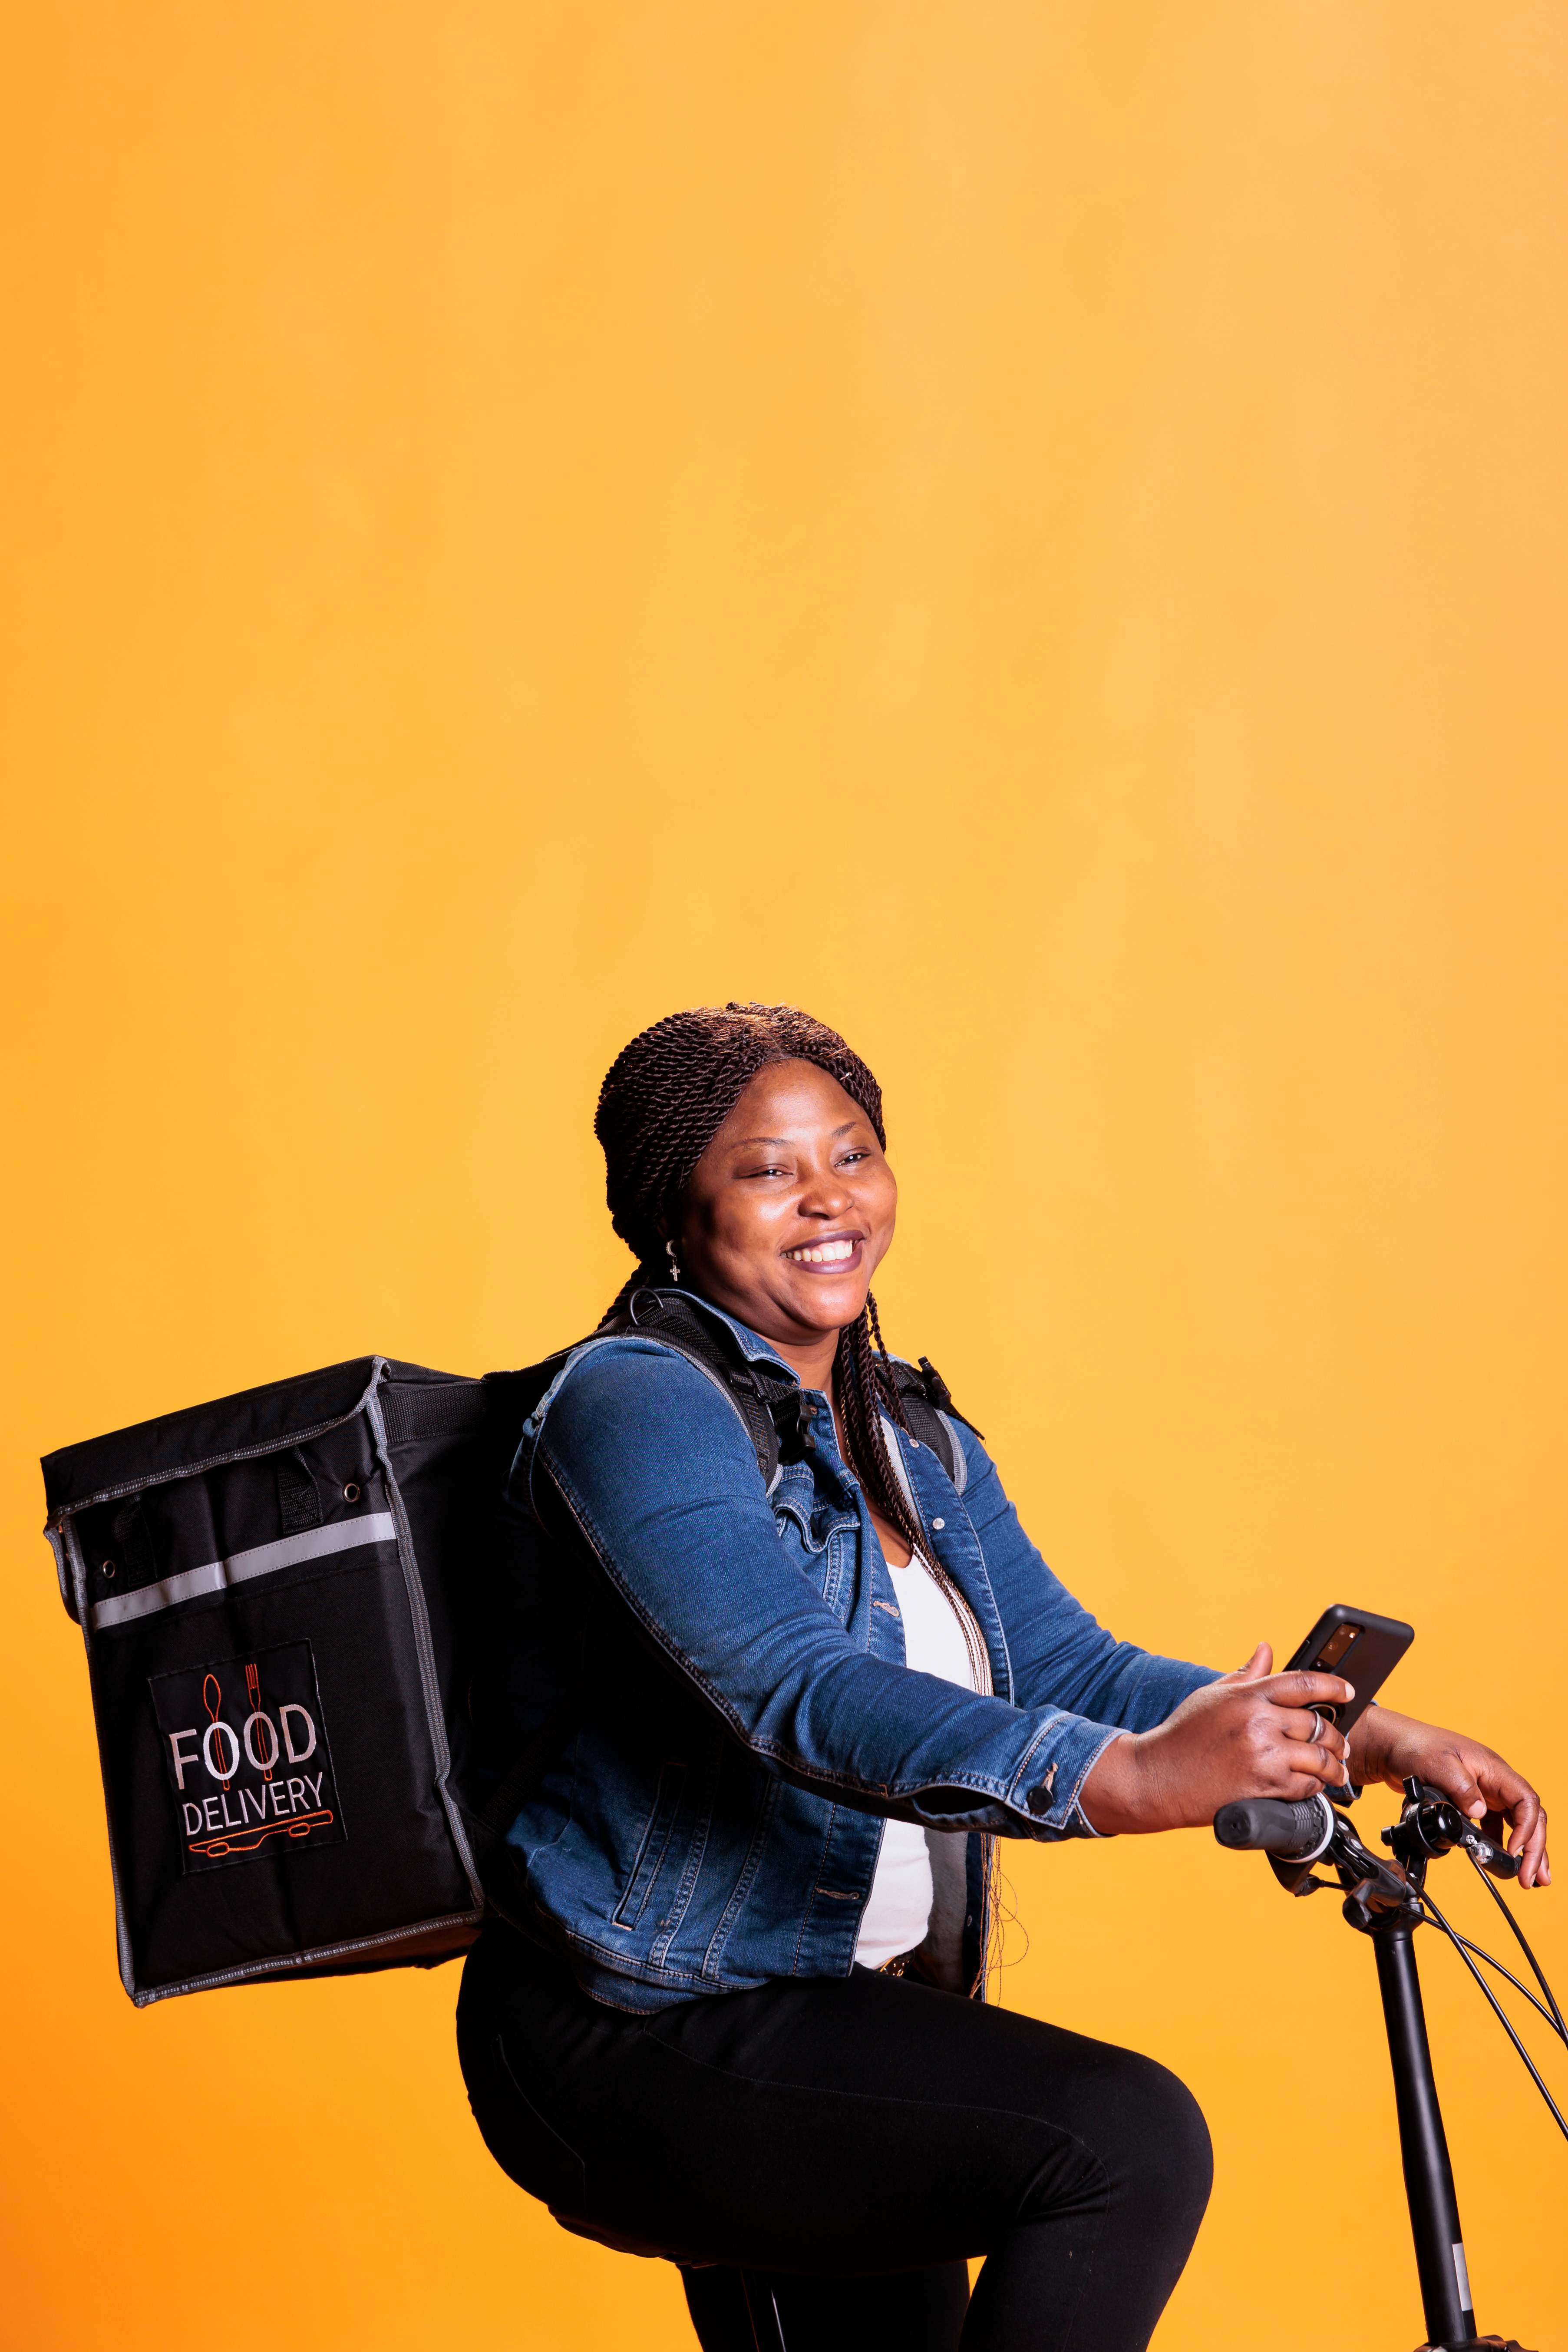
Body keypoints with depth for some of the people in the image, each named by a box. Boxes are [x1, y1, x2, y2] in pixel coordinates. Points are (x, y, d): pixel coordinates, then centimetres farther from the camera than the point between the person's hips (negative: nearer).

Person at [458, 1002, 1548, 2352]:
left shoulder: (910, 1438, 12)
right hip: (637, 2043, -9)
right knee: (1125, 2140, -23)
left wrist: (1362, 1740, -9)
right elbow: (800, 1694, -30)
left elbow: (1062, 1662, 5)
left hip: (852, 2030, 9)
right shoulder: (636, 1404, -16)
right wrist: (1130, 1779, -43)